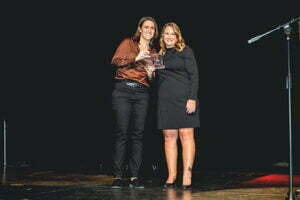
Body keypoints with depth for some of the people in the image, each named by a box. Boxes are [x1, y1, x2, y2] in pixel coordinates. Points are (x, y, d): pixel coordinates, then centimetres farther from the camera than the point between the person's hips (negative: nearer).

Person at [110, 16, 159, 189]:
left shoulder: (154, 53, 20)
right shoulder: (128, 43, 10)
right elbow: (115, 61, -4)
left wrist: (151, 74, -2)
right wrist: (136, 58, -14)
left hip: (142, 93, 3)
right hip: (123, 90, -3)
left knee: (138, 134, -3)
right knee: (122, 132, -8)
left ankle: (135, 177, -1)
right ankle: (118, 176, -6)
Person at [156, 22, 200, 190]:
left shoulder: (185, 51, 4)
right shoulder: (160, 55, 17)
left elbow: (194, 76, -4)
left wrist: (192, 98, -12)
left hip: (184, 98, -4)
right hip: (165, 100, 4)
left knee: (186, 135, -7)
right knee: (169, 137, 1)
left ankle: (187, 176, -8)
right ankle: (171, 176, 3)